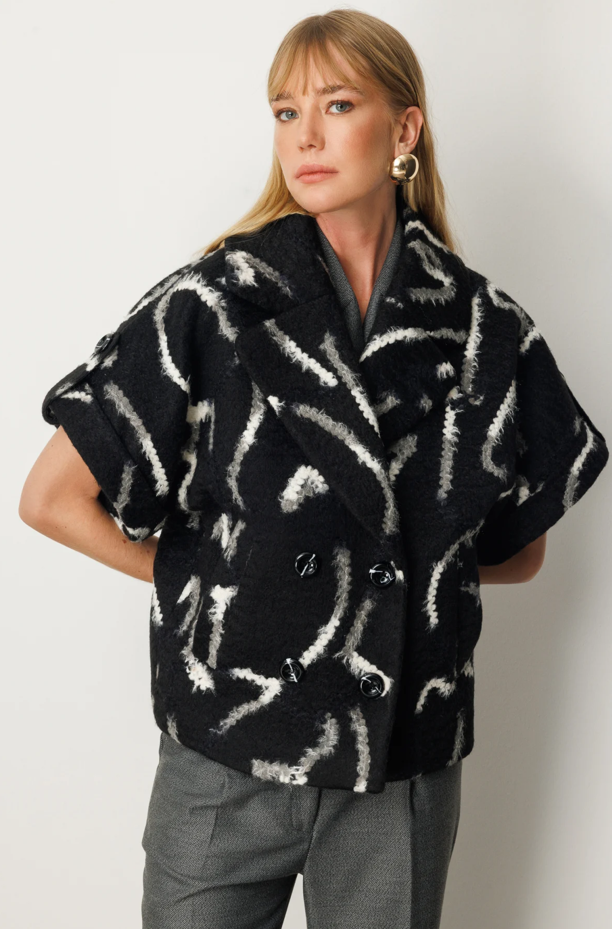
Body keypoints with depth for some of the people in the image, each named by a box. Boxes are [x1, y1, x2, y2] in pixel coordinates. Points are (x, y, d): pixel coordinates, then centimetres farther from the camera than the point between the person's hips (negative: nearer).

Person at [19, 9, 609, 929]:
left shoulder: (486, 328, -1)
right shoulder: (214, 304, -8)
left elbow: (520, 550, 11)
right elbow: (53, 498, -6)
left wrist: (411, 553, -1)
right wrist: (201, 573, -2)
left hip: (409, 765, 2)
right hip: (229, 759, -2)